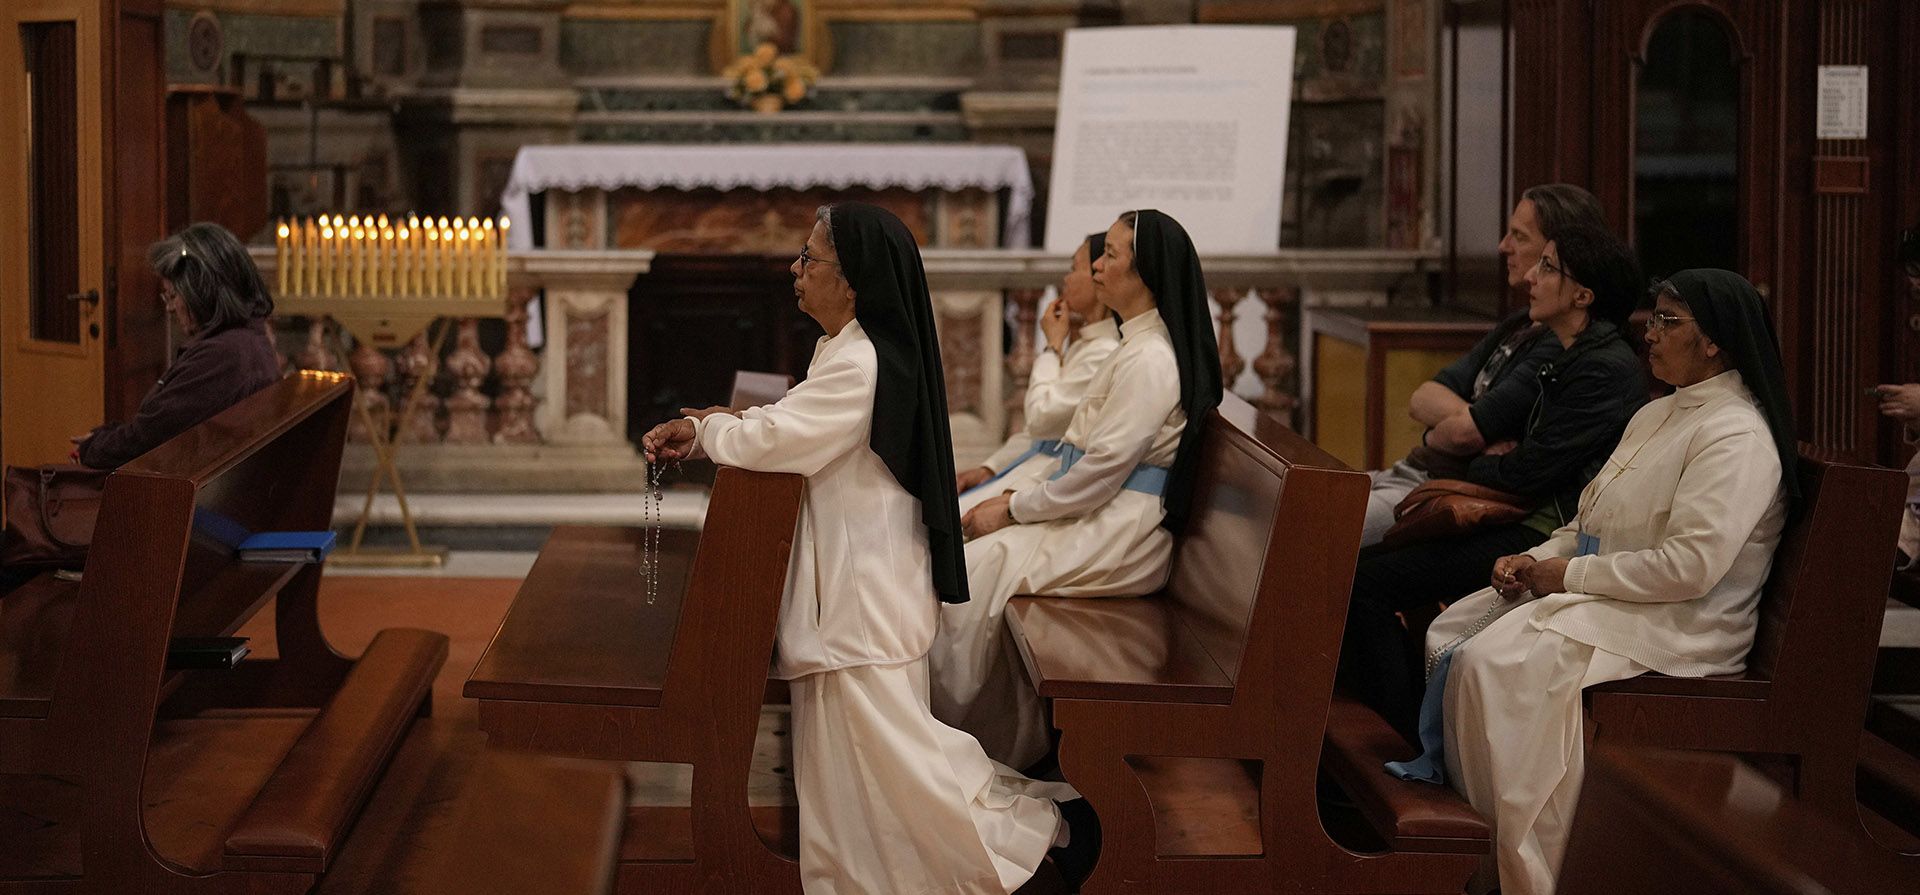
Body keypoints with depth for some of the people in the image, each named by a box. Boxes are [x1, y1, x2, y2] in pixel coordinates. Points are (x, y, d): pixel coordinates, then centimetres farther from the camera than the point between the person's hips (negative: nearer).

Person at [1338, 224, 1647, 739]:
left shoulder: (1605, 370, -16)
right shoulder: (1568, 357, 16)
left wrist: (1455, 469, 0)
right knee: (1365, 562, 5)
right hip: (1525, 524, 11)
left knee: (1367, 581, -15)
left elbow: (1528, 473, -17)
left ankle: (1417, 734, -7)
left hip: (1547, 537, -11)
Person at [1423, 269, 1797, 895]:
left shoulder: (1737, 437, -15)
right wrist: (1535, 561, 2)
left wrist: (1569, 574, -17)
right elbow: (1591, 522, 23)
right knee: (1449, 633, -3)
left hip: (1671, 628, -10)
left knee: (1491, 663, -25)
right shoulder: (1657, 415, 17)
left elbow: (1688, 566, -25)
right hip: (1600, 598, 10)